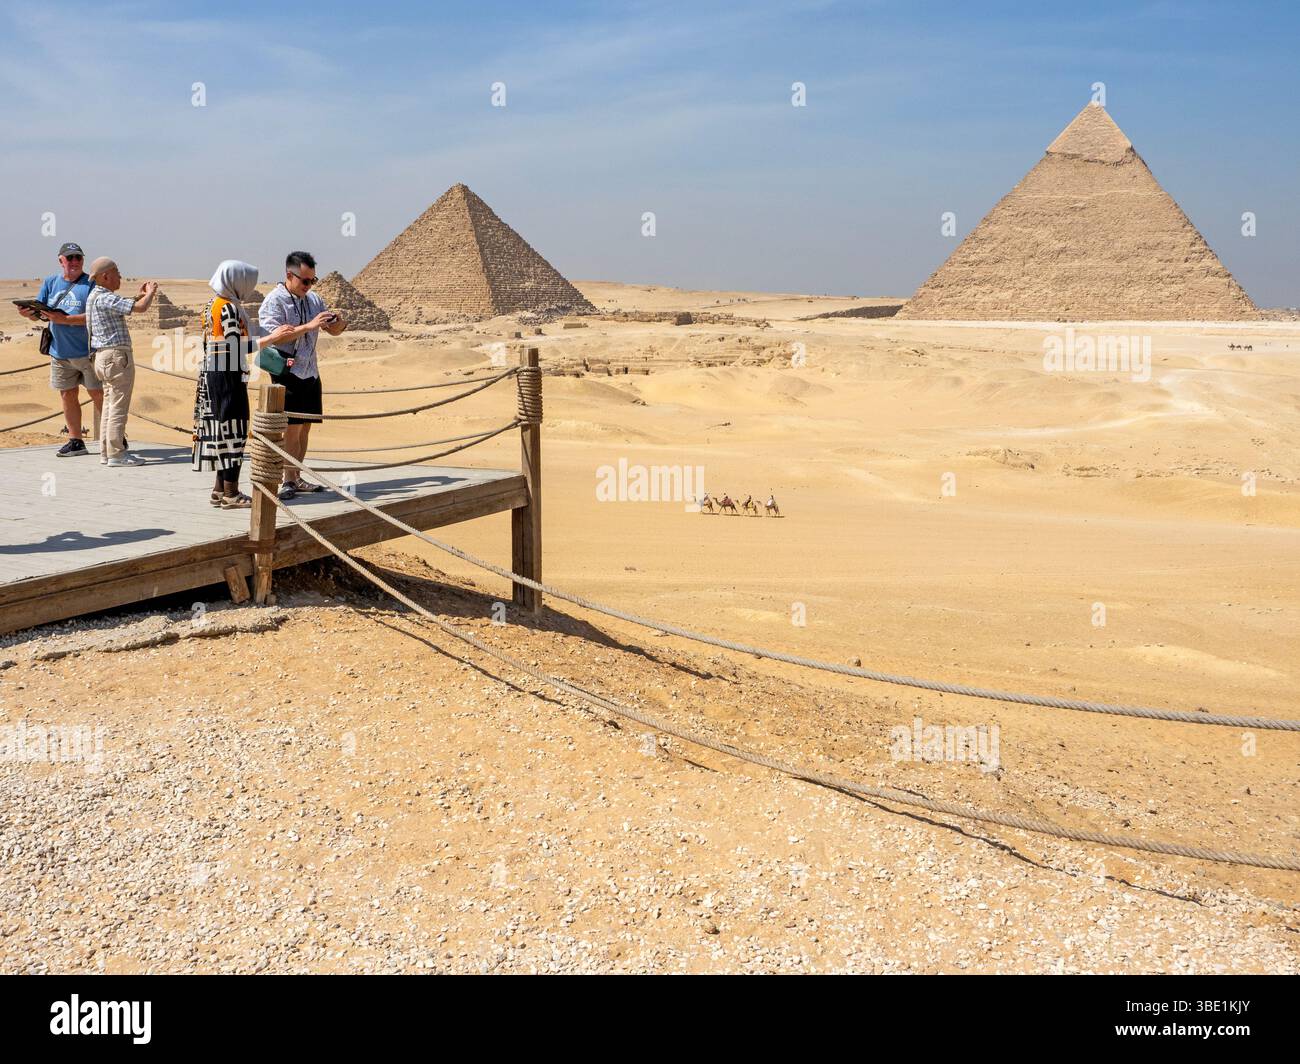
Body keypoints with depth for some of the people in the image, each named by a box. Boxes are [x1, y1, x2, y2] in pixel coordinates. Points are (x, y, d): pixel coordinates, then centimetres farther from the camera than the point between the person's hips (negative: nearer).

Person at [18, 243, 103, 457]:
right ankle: (75, 441, 17)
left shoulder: (91, 283, -6)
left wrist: (66, 319, -25)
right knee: (68, 396, 9)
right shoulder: (50, 282, 11)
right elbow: (38, 314, 10)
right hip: (60, 352, 5)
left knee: (98, 394, -3)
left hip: (88, 351, -5)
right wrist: (28, 312, -14)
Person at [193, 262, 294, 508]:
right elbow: (236, 346, -21)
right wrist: (270, 338, -20)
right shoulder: (229, 308, -15)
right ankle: (230, 494, -2)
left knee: (222, 431, 13)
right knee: (233, 431, -5)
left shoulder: (213, 306, 15)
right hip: (228, 377, -10)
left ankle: (219, 490, 17)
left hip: (213, 376, 10)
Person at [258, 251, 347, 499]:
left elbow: (333, 331, 18)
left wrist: (339, 323, -7)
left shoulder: (313, 299, 12)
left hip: (311, 373, 7)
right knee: (292, 428, -8)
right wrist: (308, 326, -25)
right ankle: (289, 481, -2)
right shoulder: (273, 301, -8)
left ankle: (297, 478, 17)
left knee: (305, 428, 9)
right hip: (288, 373, -7)